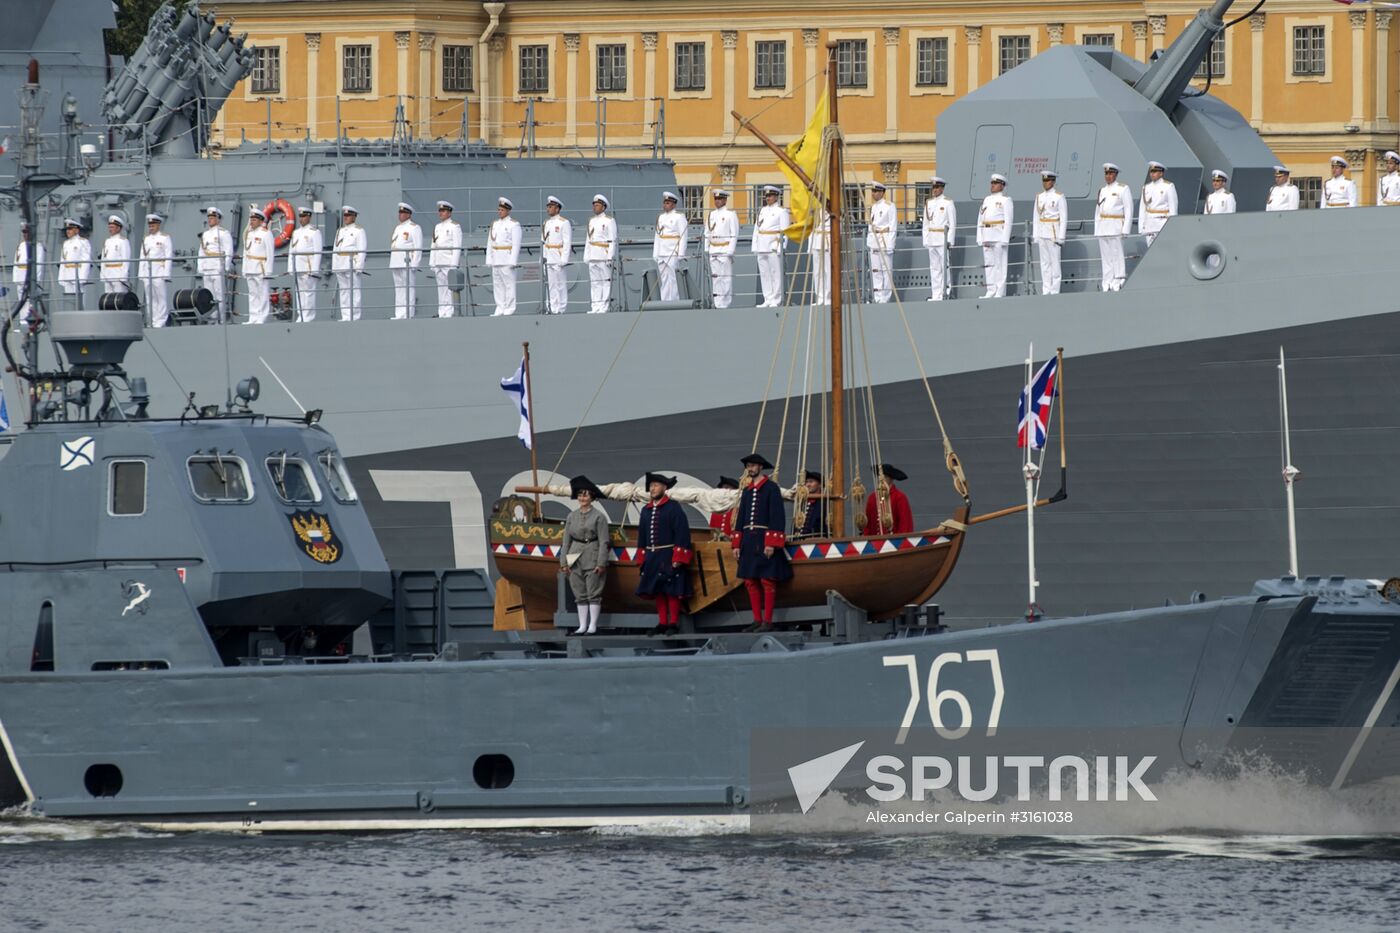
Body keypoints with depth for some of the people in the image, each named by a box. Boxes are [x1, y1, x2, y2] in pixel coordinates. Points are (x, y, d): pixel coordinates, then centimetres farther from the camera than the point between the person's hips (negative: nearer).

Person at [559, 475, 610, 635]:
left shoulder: (599, 516, -3)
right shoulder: (572, 516, 10)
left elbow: (604, 542, -6)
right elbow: (566, 541, 11)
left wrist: (601, 563, -12)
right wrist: (563, 561, 5)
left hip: (592, 558, -5)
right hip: (575, 559, 5)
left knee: (593, 593, -3)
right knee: (580, 595, 6)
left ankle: (593, 626, 1)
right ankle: (582, 626, 10)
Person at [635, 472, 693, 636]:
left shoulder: (674, 507, -5)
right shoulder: (646, 510, 14)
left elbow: (682, 533, -10)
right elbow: (642, 535, 19)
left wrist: (678, 558, -16)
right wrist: (642, 557, 13)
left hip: (669, 557, -6)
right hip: (652, 557, 6)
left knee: (672, 591, -6)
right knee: (657, 591, 6)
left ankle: (674, 624, -3)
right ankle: (662, 623, 10)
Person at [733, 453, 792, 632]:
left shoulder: (771, 488, -5)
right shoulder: (747, 491, 16)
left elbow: (777, 517, -11)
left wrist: (771, 543, -17)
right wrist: (737, 543, 12)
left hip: (765, 541, -7)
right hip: (749, 541, 7)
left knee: (768, 581, -7)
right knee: (750, 581, 6)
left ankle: (767, 621, -7)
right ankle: (757, 620, 11)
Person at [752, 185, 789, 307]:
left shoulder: (781, 211, -1)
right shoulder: (762, 211, 18)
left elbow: (785, 231, -6)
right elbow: (756, 229, 19)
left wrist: (780, 247, -14)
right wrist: (755, 246, 12)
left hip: (774, 247, -7)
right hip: (762, 248, 7)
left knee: (776, 273, -6)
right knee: (764, 274, 5)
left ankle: (776, 300, -5)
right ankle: (768, 300, 8)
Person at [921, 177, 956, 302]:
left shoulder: (948, 203, -3)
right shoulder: (929, 203, 13)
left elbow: (952, 223, -5)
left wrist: (950, 241, -11)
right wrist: (925, 241, 11)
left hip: (943, 239, -6)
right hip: (931, 239, 6)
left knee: (944, 267, -7)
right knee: (934, 268, 6)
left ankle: (945, 293, -6)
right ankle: (936, 295, 7)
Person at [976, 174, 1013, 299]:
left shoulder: (1005, 201, -2)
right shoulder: (986, 200, 17)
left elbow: (1008, 221, -8)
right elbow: (980, 219, 17)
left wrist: (1004, 240, -15)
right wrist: (980, 239, 8)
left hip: (999, 236, -7)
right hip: (987, 237, 7)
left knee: (999, 264, -7)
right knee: (988, 264, 4)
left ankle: (1000, 293, -7)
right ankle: (991, 292, 7)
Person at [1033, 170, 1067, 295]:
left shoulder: (1059, 197, -6)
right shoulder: (1040, 197, 11)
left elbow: (1064, 218, -7)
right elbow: (1036, 217, 14)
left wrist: (1061, 237, -12)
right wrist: (1036, 237, 10)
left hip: (1054, 233, -6)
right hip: (1042, 233, 6)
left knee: (1054, 262, -4)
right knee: (1044, 263, 6)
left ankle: (1054, 291, -2)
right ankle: (1046, 291, 8)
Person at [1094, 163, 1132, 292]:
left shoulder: (1123, 189, -1)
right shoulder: (1102, 191, 17)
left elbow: (1129, 211, -5)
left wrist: (1125, 231, -13)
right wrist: (1096, 230, 12)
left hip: (1116, 228, -6)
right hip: (1103, 230, 6)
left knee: (1117, 257, -9)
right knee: (1105, 258, 5)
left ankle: (1117, 285, -10)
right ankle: (1106, 286, 5)